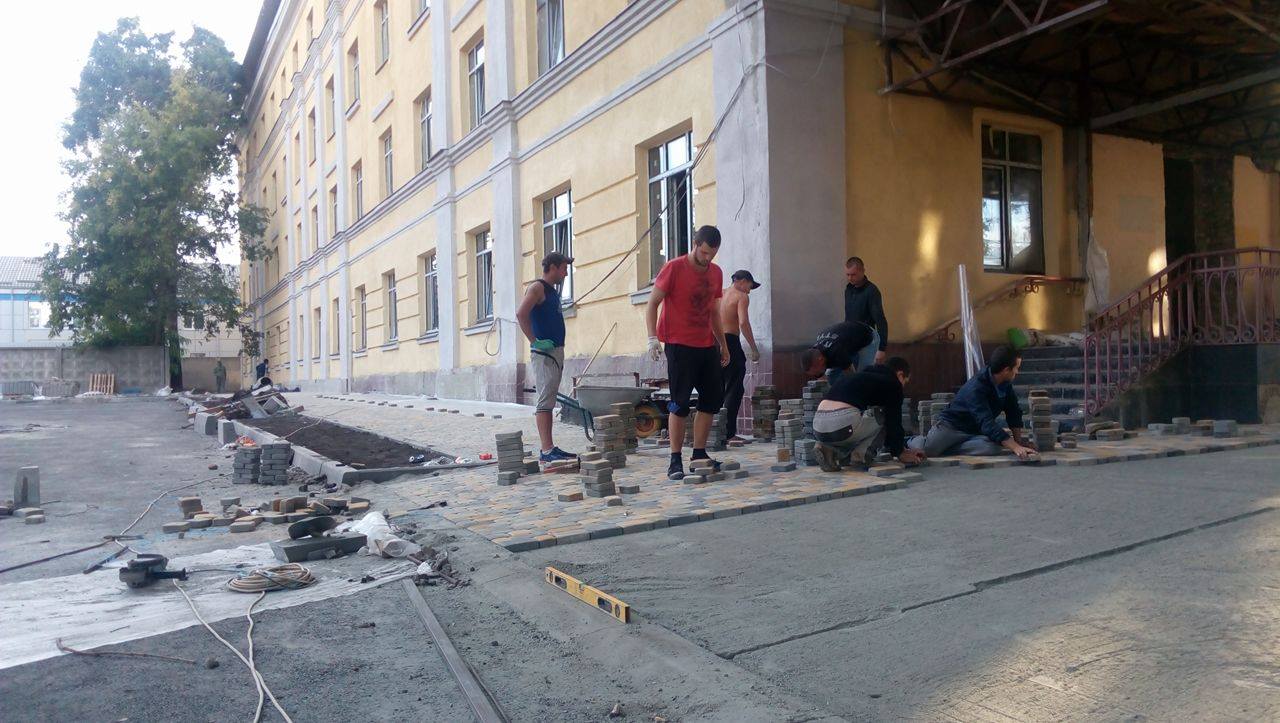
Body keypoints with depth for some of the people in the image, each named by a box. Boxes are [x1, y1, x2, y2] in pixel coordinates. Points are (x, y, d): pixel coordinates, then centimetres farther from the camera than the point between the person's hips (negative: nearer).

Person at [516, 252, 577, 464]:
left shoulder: (552, 291, 19)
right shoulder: (537, 288, -8)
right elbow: (521, 314, -22)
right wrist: (534, 341, -20)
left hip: (556, 351, 9)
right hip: (543, 353, -9)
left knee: (549, 402, 10)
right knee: (545, 401, -11)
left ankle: (549, 448, 14)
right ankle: (546, 451, -13)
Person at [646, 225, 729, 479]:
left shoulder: (716, 273, 11)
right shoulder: (674, 268, -7)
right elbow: (652, 304, -6)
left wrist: (723, 344, 21)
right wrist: (652, 338, -16)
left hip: (707, 346, 7)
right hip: (679, 346, -6)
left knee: (712, 399, 6)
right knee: (680, 403, -5)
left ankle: (699, 454, 17)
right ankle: (675, 460, 1)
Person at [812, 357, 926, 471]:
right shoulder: (892, 383, 10)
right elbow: (893, 422, 9)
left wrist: (901, 448, 45)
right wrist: (900, 453, 26)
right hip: (843, 425, -8)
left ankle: (830, 450, 9)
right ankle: (861, 455, 0)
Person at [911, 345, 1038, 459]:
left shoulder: (1005, 385, -1)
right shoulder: (976, 388, -27)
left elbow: (1014, 414, 8)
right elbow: (987, 423, -36)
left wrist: (1019, 443, -2)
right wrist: (1015, 447, -43)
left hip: (976, 431, 7)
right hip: (952, 425, -7)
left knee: (994, 447, -29)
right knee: (925, 450, -31)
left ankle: (943, 449, -10)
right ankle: (913, 441, 9)